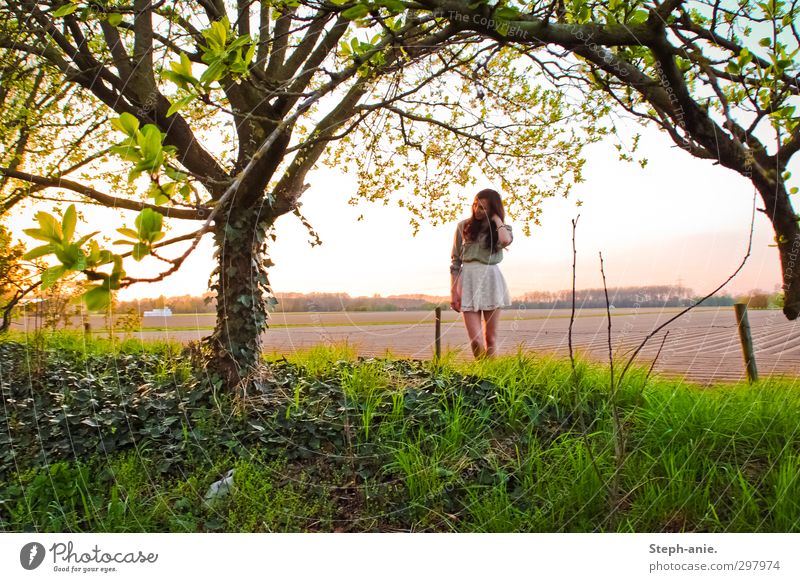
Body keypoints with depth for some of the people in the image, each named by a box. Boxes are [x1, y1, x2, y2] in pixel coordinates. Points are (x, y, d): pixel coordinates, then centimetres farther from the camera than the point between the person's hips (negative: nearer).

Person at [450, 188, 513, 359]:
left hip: (491, 281, 0)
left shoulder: (502, 228, 6)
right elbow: (455, 261, 7)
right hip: (468, 281, 0)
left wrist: (496, 218, -5)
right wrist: (453, 291, 0)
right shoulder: (464, 226, 6)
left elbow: (505, 240, -21)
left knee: (491, 337, 5)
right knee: (475, 339, -7)